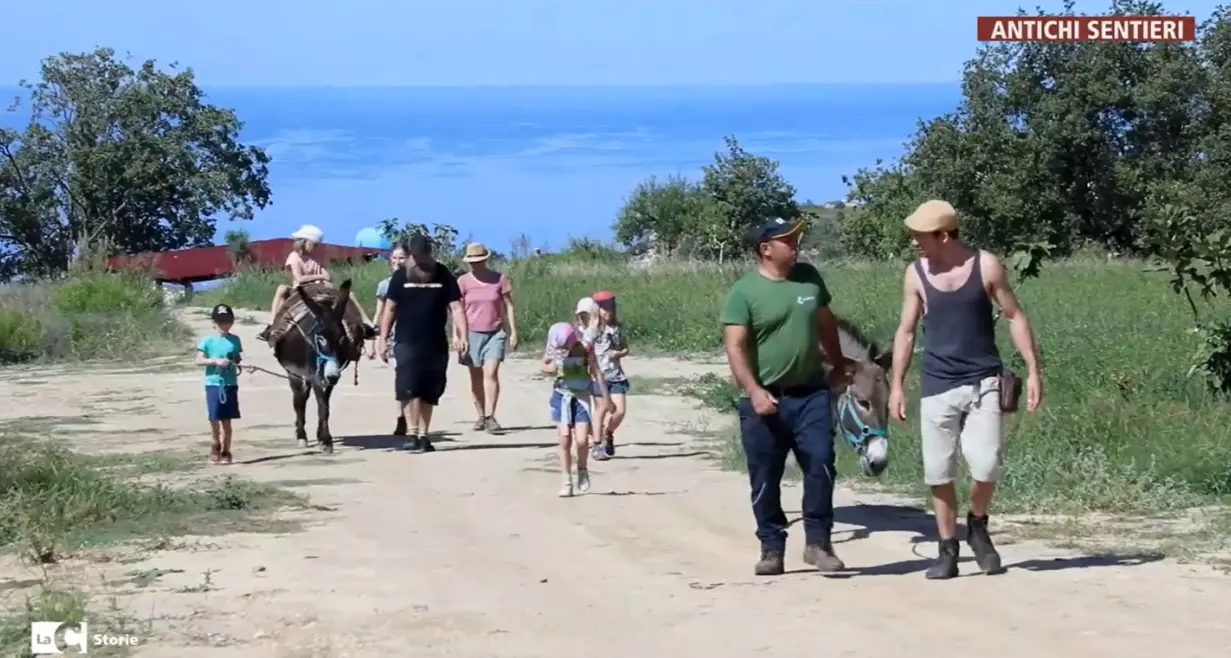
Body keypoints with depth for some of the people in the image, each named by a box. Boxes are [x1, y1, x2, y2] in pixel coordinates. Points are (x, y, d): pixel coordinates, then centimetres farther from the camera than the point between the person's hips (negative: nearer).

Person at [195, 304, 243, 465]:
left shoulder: (235, 340, 5)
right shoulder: (207, 340, -3)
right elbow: (199, 360, -5)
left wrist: (237, 362, -6)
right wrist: (215, 361, -17)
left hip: (230, 384, 1)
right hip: (213, 384, -1)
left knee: (226, 420, 4)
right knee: (214, 419, 3)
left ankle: (226, 451, 13)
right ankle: (216, 445, 27)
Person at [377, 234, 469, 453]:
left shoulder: (444, 275, 1)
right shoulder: (400, 276, 1)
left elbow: (456, 307, -1)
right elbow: (390, 308, 5)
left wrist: (462, 335, -13)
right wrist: (382, 339, 0)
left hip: (436, 344, 2)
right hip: (406, 343, -2)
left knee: (429, 393, 7)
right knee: (409, 390, -14)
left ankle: (423, 435, 15)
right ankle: (412, 434, -15)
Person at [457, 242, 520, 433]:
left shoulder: (499, 279, 0)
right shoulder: (463, 281, 0)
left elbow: (509, 306, 4)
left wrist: (513, 332, 0)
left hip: (495, 333, -1)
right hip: (472, 333, 1)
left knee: (491, 373, -15)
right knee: (476, 377, 7)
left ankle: (490, 417, -17)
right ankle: (481, 416, 16)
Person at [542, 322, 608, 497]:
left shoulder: (584, 349, -14)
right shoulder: (553, 349, -7)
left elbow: (596, 373, -8)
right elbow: (544, 367, 10)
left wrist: (606, 397, -8)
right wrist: (552, 367, -14)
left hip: (581, 396, -1)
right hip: (562, 395, 1)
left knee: (582, 439, -10)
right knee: (565, 439, -3)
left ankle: (582, 469, 19)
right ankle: (567, 481, 6)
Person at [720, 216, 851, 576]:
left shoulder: (809, 277, 7)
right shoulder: (744, 291, -8)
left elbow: (826, 323, 21)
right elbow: (735, 347, -14)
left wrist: (838, 365, 26)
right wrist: (753, 390, -25)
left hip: (811, 394, 3)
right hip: (765, 399, -3)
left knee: (821, 464, -7)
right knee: (765, 479, 3)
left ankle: (818, 542, 3)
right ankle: (772, 549, 13)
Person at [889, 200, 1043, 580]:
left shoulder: (986, 266, -5)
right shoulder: (916, 274, 1)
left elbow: (1015, 317, 1)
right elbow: (906, 331, 9)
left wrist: (1033, 370, -4)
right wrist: (896, 384, 5)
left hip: (982, 383, -2)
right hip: (936, 386, 2)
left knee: (987, 465, -12)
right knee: (938, 473, 1)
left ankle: (978, 527, 16)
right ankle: (948, 550, 13)